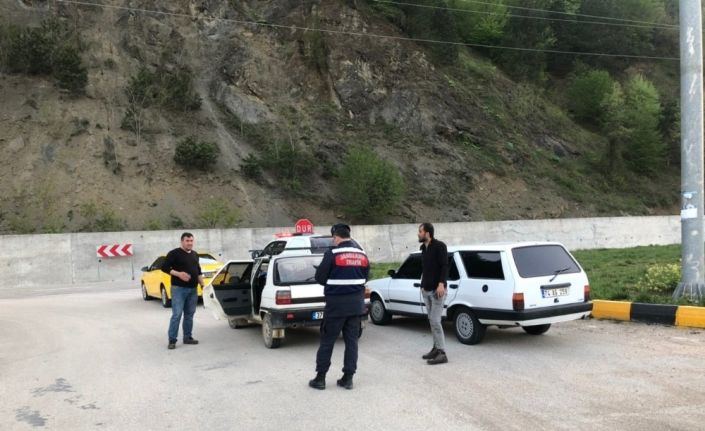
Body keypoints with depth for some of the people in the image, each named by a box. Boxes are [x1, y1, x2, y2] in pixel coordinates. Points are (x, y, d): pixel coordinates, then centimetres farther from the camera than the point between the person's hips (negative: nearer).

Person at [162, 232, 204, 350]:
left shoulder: (195, 255, 16)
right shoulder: (174, 253, -5)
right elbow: (164, 267, -10)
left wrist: (202, 284, 16)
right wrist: (178, 274, -20)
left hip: (193, 289, 6)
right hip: (178, 289, -6)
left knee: (189, 315, 10)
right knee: (177, 315, -9)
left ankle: (188, 337, 18)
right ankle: (172, 340, -6)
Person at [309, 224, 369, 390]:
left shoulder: (332, 254, -12)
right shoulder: (363, 255, 6)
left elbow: (319, 278, -7)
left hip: (336, 303, -5)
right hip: (356, 303, 5)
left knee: (327, 341, 4)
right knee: (351, 340, 9)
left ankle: (320, 378, 9)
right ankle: (348, 378, 11)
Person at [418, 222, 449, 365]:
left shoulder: (439, 246, -9)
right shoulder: (423, 248, 14)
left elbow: (445, 266, -16)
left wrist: (441, 284, -25)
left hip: (437, 289, -8)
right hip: (427, 290, 8)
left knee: (435, 321, -12)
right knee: (431, 320, 10)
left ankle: (442, 353, -9)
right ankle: (436, 348, 18)